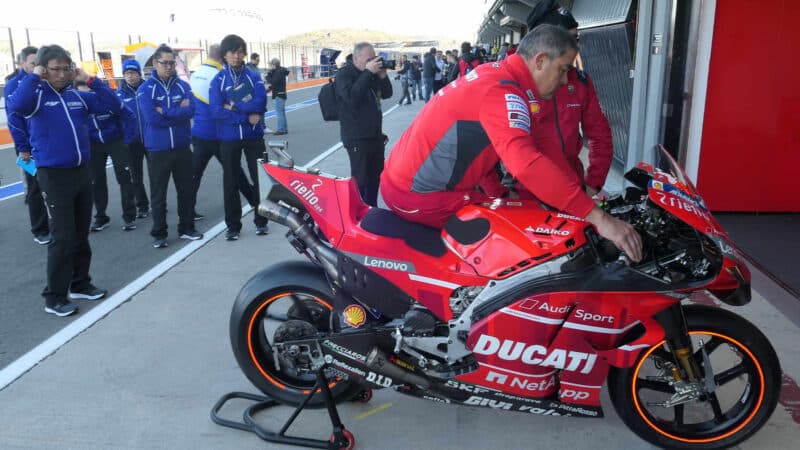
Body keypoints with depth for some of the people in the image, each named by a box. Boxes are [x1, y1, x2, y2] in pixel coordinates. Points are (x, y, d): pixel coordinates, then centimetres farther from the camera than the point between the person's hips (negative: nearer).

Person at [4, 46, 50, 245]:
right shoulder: (14, 85, -9)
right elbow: (13, 118, -13)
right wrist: (22, 148, -16)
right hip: (30, 146, -4)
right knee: (35, 189, 6)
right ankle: (40, 231, 14)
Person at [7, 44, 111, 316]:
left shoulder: (76, 96, 8)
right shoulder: (36, 95, -7)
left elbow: (109, 103, 8)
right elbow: (16, 106, -29)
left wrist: (90, 80, 0)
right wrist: (33, 77, -19)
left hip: (82, 171, 6)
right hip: (54, 175, -6)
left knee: (81, 234, 14)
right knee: (63, 237, -6)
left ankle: (80, 284, 29)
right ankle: (54, 297, 5)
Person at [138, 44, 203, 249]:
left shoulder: (183, 86, 3)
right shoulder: (146, 89, -6)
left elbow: (190, 111, -13)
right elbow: (152, 118, -18)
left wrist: (164, 112, -18)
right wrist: (177, 113, -13)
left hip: (182, 147, 3)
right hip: (157, 149, -3)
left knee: (186, 190, 11)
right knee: (158, 193, 4)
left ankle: (186, 228, 26)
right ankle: (159, 234, 15)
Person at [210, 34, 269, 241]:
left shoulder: (253, 77, 2)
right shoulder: (218, 80, -1)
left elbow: (260, 103, -12)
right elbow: (217, 111, -12)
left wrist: (235, 106, -15)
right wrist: (247, 117, -16)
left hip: (254, 136, 0)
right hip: (228, 138, 0)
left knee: (260, 178, 6)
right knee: (230, 182, 6)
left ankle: (261, 220, 20)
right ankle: (233, 225, 17)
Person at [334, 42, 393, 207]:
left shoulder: (372, 73, 11)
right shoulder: (344, 74, -11)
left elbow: (386, 94, 13)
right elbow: (352, 97, -28)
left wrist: (382, 75, -4)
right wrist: (368, 73, -26)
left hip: (375, 134, 8)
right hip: (357, 137, -8)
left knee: (376, 175, 17)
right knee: (360, 178, -9)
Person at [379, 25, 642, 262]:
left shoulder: (497, 75, 9)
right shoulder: (503, 92, -21)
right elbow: (527, 164, -38)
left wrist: (584, 191, 7)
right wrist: (597, 217, -36)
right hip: (421, 196, -10)